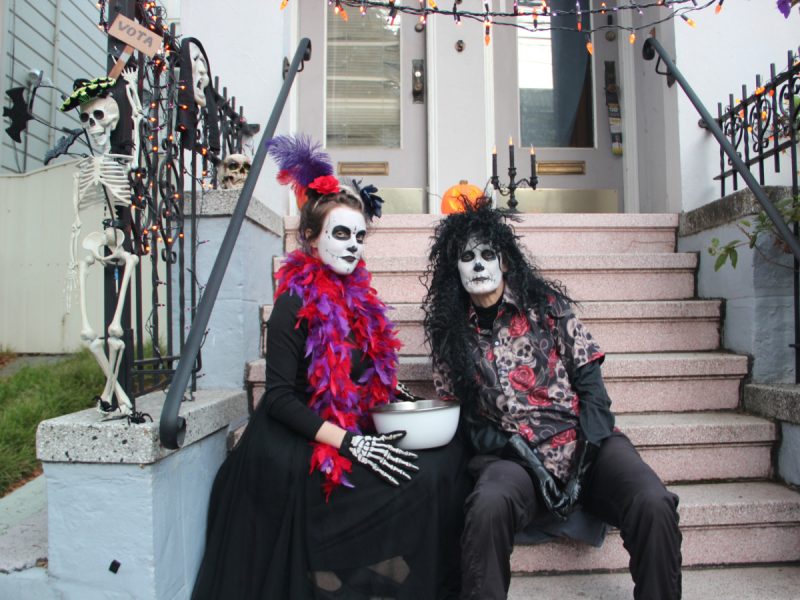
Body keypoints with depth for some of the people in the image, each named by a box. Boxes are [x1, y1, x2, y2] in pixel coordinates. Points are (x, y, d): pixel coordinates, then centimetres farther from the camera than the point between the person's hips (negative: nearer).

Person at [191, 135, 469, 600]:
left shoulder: (356, 294, 8)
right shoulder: (297, 303, -13)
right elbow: (280, 399, -17)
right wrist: (351, 444, -23)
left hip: (350, 430, 7)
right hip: (299, 445, -7)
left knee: (448, 454, -6)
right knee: (417, 477, -19)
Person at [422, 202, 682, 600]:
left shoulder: (547, 304, 6)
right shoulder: (451, 332, 7)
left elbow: (589, 383, 3)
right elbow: (455, 414, 6)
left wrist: (586, 455, -9)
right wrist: (513, 449, -10)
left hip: (583, 442, 1)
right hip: (511, 457, -1)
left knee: (654, 505, -26)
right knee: (488, 508, -34)